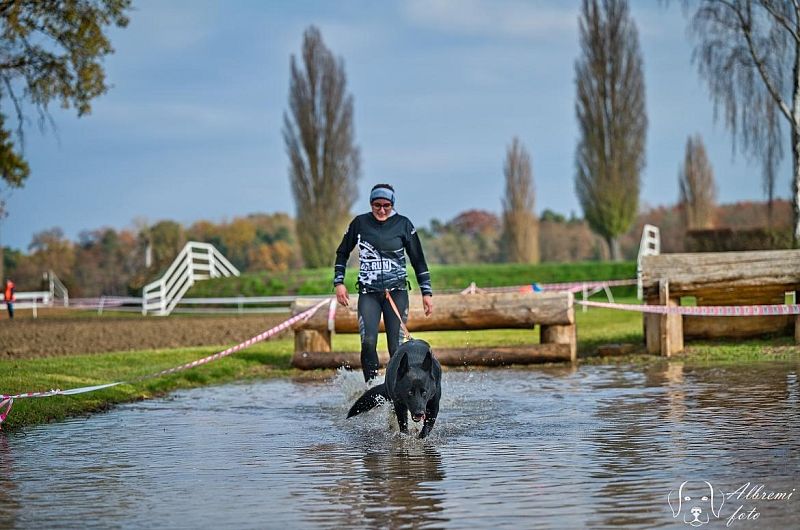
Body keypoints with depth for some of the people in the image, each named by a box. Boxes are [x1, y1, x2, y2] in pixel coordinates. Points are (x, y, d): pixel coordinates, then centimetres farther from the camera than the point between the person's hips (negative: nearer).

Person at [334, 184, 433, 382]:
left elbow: (418, 259, 7)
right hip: (368, 293, 0)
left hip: (397, 292, 0)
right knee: (368, 343, -17)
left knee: (397, 347, -8)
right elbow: (342, 253, 16)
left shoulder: (403, 224, 2)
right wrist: (339, 282, 5)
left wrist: (427, 292, 4)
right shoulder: (360, 223, 4)